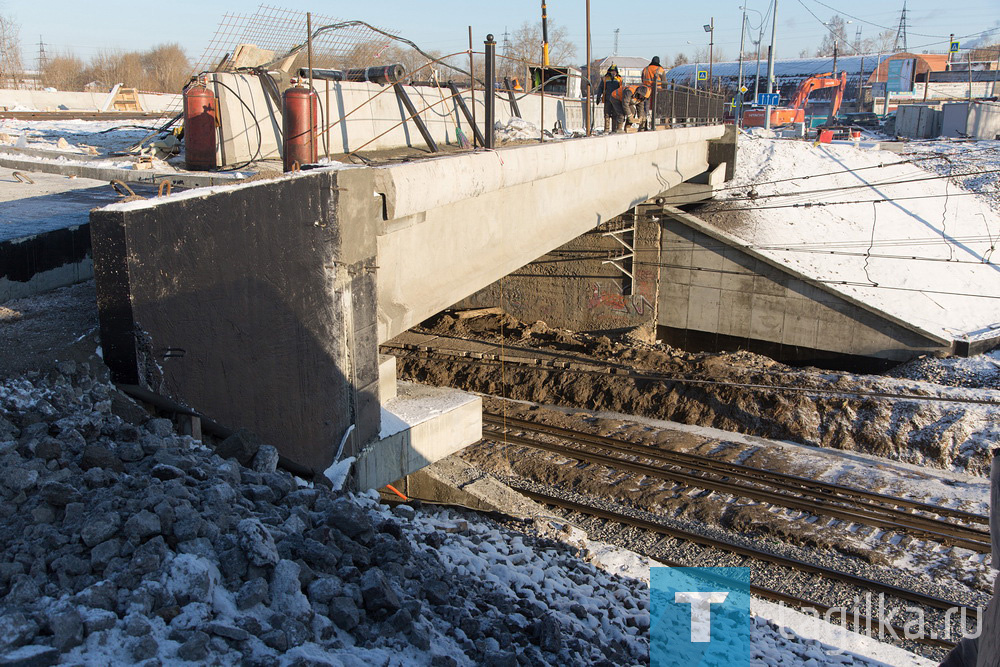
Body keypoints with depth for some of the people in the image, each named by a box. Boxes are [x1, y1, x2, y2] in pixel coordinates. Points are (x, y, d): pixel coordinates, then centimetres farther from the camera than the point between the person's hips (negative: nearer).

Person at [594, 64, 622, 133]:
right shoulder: (605, 79, 11)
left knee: (615, 115, -1)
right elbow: (600, 88, 11)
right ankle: (607, 129, 0)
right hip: (607, 100, 0)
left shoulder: (619, 79, 11)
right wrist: (598, 97, 0)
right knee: (607, 115, -2)